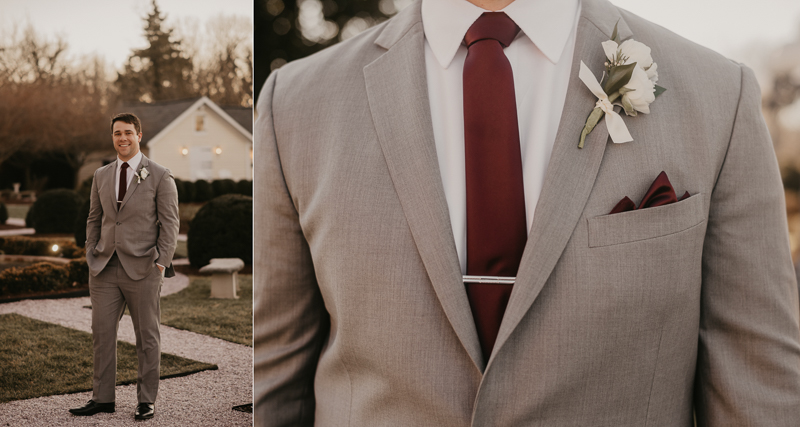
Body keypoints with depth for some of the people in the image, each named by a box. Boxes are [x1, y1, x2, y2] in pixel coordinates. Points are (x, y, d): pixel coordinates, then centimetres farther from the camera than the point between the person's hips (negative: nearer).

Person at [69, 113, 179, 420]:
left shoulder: (160, 176, -2)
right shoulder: (101, 176, 12)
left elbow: (170, 222, -4)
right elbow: (94, 219, 18)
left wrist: (162, 263, -10)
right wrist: (91, 257, 9)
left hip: (142, 269, -4)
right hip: (105, 269, 4)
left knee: (147, 337, 4)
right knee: (102, 334, 5)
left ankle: (146, 400, 13)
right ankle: (102, 398, 15)